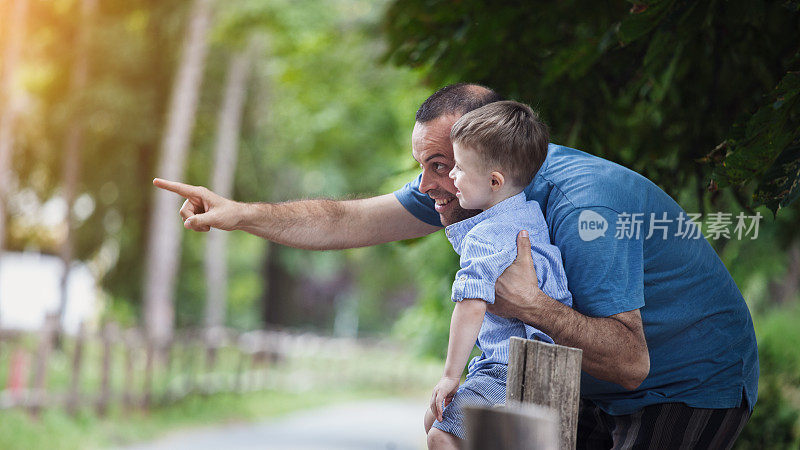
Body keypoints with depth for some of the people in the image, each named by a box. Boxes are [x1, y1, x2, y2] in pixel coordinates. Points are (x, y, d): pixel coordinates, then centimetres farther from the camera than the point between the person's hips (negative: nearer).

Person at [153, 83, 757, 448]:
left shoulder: (582, 207, -32)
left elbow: (630, 361, -34)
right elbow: (348, 221, -4)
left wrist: (531, 306, -45)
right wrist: (239, 214, -12)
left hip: (692, 387, -8)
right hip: (596, 390, 8)